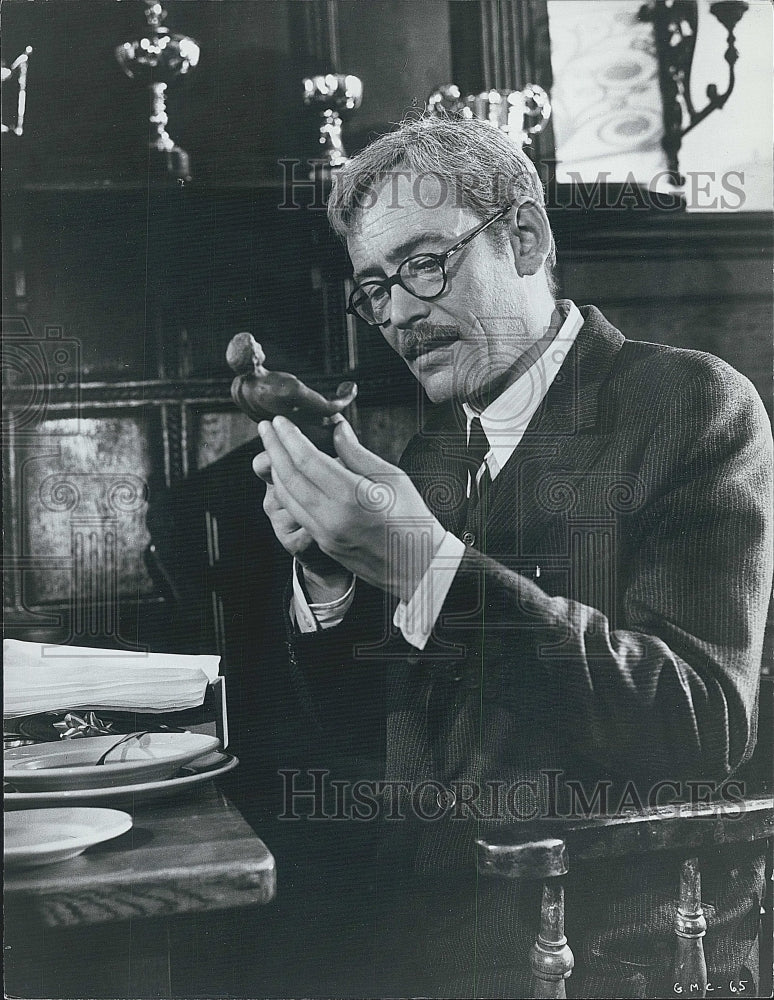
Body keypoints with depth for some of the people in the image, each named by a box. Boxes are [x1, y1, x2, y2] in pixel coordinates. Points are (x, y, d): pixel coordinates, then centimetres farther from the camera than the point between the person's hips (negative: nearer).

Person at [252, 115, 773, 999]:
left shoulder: (694, 403, -6)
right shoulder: (425, 453, 9)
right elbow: (349, 751, 10)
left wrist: (432, 567, -24)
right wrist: (325, 576, -9)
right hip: (419, 926, 5)